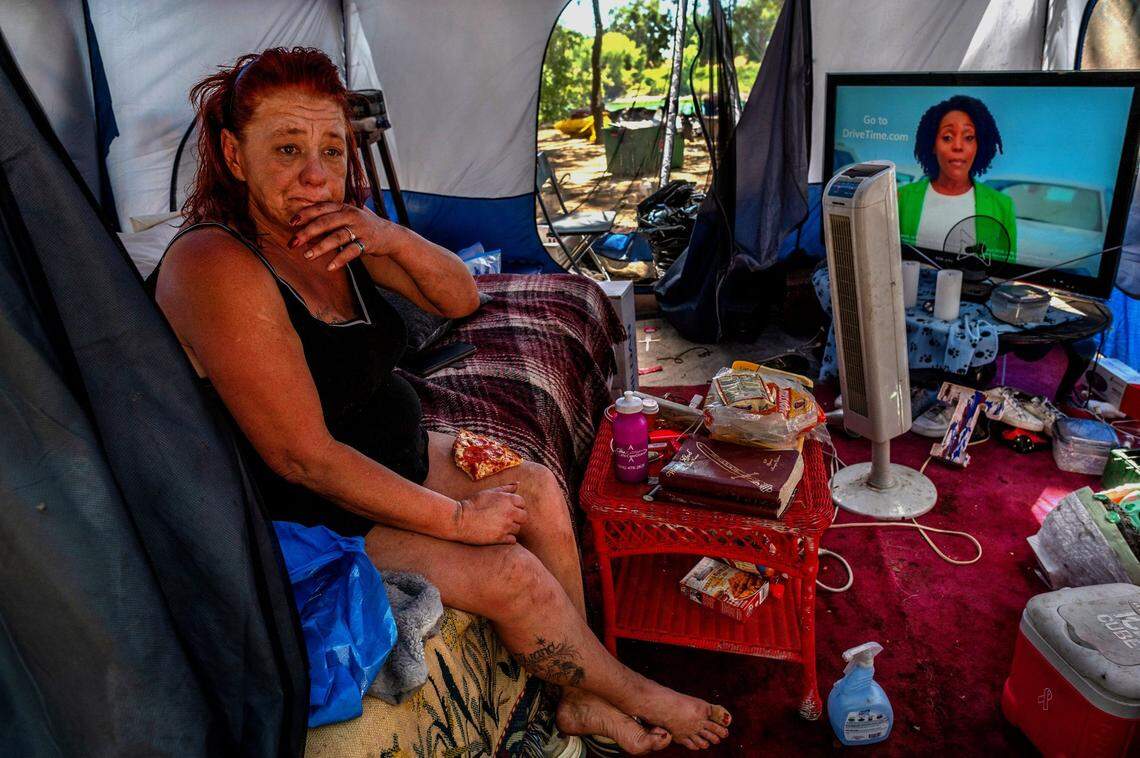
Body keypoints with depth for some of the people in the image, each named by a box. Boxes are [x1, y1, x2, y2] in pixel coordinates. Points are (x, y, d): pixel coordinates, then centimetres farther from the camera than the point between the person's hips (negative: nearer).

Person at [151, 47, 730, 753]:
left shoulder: (336, 232, -2)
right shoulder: (214, 266, -27)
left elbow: (463, 298, 0)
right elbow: (303, 455, -29)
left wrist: (392, 238, -21)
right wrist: (456, 518, -22)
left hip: (396, 451, 9)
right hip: (312, 512, -8)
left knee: (538, 488, -2)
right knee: (511, 574, -16)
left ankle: (582, 699, 11)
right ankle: (636, 695, 13)